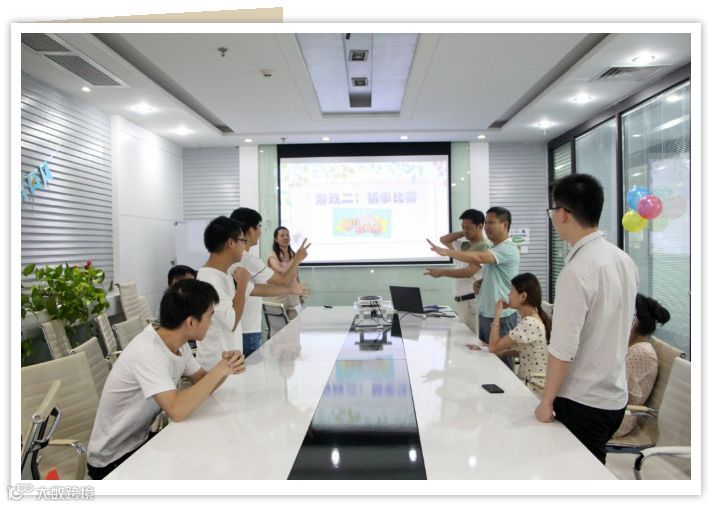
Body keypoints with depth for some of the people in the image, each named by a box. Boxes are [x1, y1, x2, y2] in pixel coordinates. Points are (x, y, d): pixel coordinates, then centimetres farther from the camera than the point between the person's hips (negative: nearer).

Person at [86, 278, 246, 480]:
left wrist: (226, 368, -19)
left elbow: (203, 385, 2)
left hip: (140, 439, 7)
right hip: (113, 460, -7)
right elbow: (177, 410, -39)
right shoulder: (147, 351, -31)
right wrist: (219, 370, -30)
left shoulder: (177, 343, -5)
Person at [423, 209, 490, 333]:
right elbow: (443, 240, 27)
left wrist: (442, 272, -27)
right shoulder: (464, 245, 15)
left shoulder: (484, 247, -12)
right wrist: (463, 233, 13)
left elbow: (469, 272, -21)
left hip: (473, 300, -8)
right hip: (461, 300, 8)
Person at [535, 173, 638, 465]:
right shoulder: (624, 260, 3)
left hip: (582, 403, -8)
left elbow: (562, 350, -23)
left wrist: (546, 402, -11)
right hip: (615, 396, 8)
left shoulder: (577, 271, -24)